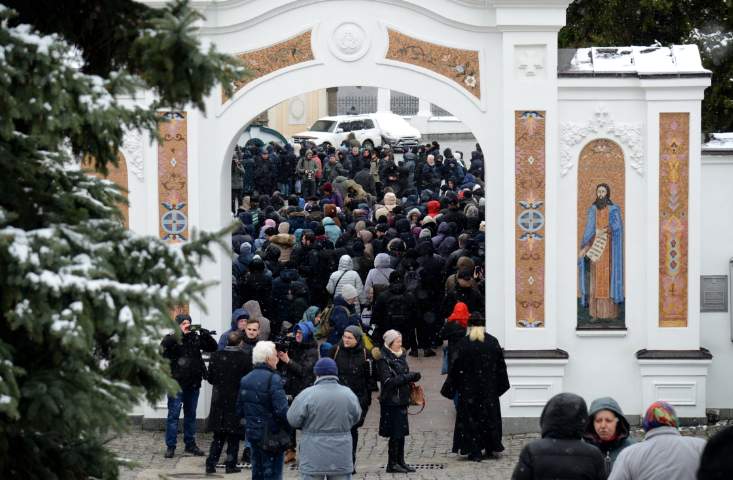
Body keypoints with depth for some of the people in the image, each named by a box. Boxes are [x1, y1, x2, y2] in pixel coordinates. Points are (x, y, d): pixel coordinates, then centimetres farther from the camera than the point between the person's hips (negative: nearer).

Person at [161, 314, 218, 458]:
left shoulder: (195, 337, 9)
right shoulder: (172, 338, -4)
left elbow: (213, 348, 10)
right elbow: (164, 345, -26)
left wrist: (207, 336, -9)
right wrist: (181, 333, -25)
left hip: (193, 384, 5)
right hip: (176, 383, -5)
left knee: (191, 415, 14)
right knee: (173, 415, -3)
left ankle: (190, 444, 23)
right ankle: (170, 446, 3)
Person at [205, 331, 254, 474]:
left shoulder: (216, 356, -3)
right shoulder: (246, 358, -11)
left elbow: (210, 379, 3)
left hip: (219, 400, 3)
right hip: (237, 401, -3)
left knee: (218, 436, 11)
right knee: (234, 436, 6)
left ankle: (211, 464, 8)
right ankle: (231, 465, 7)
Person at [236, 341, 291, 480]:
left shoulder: (245, 380, 8)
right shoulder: (273, 379, -16)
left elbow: (240, 410, 14)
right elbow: (281, 410, -21)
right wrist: (288, 429, -9)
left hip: (252, 432, 7)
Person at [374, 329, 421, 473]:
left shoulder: (401, 355, 13)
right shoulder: (383, 359, -12)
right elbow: (388, 381, -19)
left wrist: (412, 377, 0)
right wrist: (408, 377, -20)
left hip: (402, 399, 8)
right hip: (391, 401, -8)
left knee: (402, 432, 11)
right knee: (395, 433, -5)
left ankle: (400, 461, 19)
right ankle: (392, 464, 3)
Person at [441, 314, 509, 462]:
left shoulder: (464, 343, -10)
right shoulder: (493, 342, -2)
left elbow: (457, 367, -8)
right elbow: (501, 365, 3)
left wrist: (449, 388, 0)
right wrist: (502, 385, 15)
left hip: (469, 388, -3)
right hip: (489, 388, 3)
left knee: (470, 417, 4)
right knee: (489, 415, 16)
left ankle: (474, 451, 1)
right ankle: (490, 447, 24)